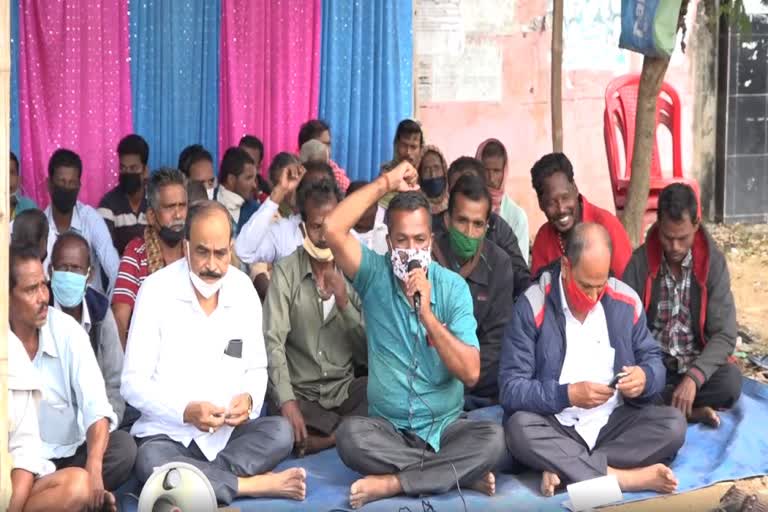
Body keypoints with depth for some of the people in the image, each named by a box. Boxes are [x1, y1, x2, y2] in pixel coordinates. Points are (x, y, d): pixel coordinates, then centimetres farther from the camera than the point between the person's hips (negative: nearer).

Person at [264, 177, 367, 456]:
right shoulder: (285, 272, -4)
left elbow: (369, 350, 3)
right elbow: (273, 341, -15)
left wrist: (344, 304, -13)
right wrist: (287, 402, -29)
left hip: (345, 387, 3)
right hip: (299, 390, -2)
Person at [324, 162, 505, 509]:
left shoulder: (453, 287, -2)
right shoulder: (374, 274, -1)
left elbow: (471, 373, -11)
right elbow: (332, 229, -21)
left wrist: (427, 314, -20)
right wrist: (386, 183, -13)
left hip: (444, 427, 0)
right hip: (387, 426, 0)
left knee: (492, 438, -29)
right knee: (349, 435, -32)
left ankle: (391, 483, -22)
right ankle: (460, 473, -20)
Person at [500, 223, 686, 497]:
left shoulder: (626, 301, 1)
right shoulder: (532, 307, -10)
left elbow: (653, 360, 10)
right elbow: (510, 388, -13)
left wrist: (645, 377, -15)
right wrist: (567, 395, -25)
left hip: (614, 422, 3)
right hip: (557, 425, -3)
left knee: (673, 424, -21)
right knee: (520, 428, -33)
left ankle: (564, 468, -25)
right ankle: (624, 477, -31)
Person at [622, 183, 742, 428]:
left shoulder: (714, 261, -9)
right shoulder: (639, 263, -8)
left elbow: (725, 334, -13)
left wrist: (693, 377, -29)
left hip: (696, 366, 0)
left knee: (731, 380, -31)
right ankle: (691, 411, -18)